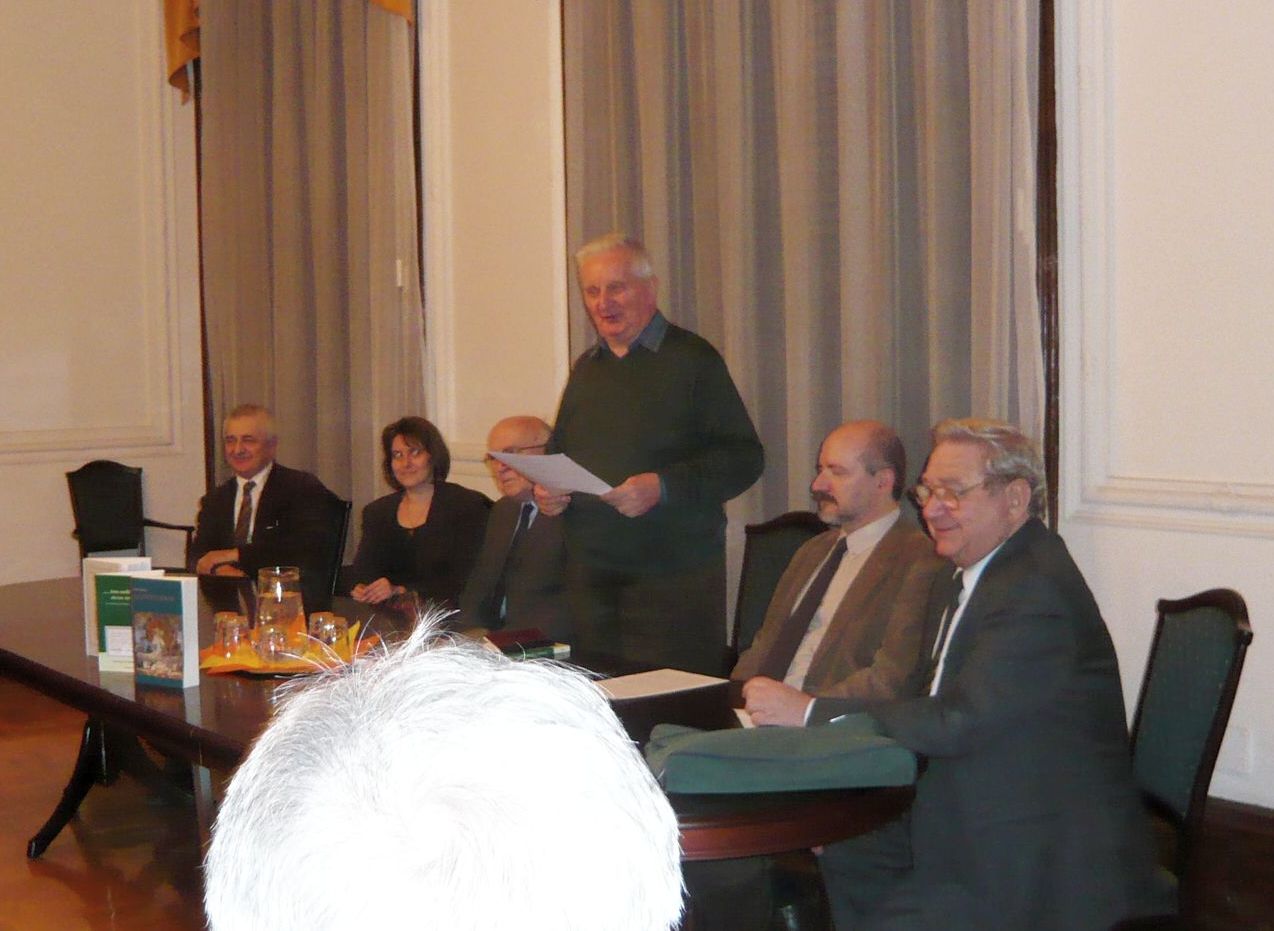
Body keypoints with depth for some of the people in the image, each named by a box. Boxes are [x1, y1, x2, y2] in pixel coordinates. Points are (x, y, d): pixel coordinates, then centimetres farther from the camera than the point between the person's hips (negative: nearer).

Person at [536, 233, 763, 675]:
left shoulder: (691, 359, -4)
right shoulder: (586, 368, 17)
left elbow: (744, 456, -10)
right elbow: (559, 453, 27)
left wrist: (663, 487, -21)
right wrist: (545, 489, 5)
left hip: (673, 576, -5)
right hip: (590, 573, 6)